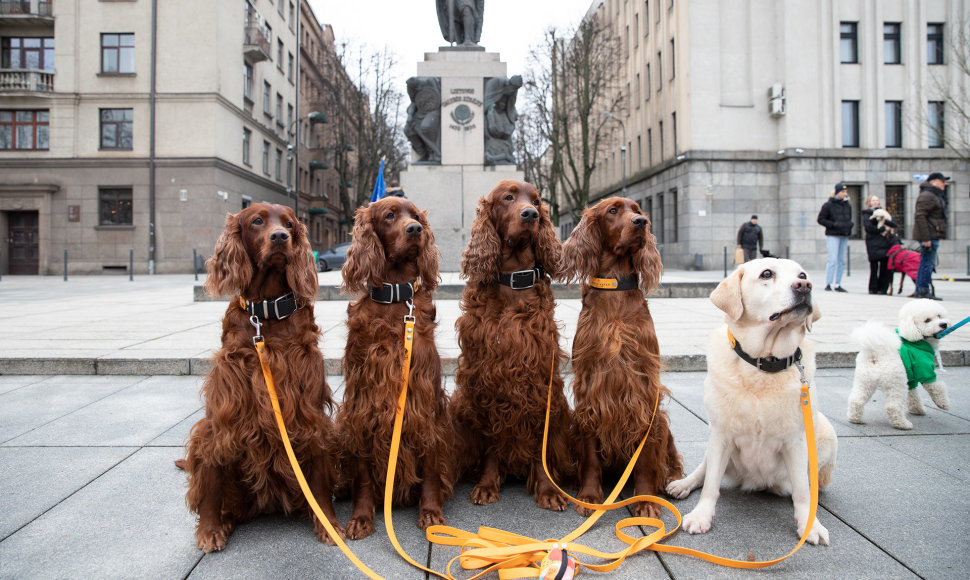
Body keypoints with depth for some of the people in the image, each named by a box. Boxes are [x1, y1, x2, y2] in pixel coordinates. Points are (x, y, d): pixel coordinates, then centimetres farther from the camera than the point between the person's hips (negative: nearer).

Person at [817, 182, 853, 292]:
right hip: (833, 236, -6)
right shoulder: (828, 205, -5)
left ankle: (838, 285, 12)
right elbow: (820, 219, -5)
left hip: (844, 236, 6)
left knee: (841, 261, 6)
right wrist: (834, 224, -16)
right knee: (833, 260, -13)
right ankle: (827, 284, -8)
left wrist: (849, 224, 5)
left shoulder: (848, 206, 14)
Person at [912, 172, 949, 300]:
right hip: (929, 236, -11)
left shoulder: (936, 196, 21)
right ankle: (924, 291, -5)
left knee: (925, 263, 12)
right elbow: (919, 216, -21)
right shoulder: (927, 196, -13)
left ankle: (919, 290, 17)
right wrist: (925, 238, -25)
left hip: (933, 235, 11)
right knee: (928, 263, -9)